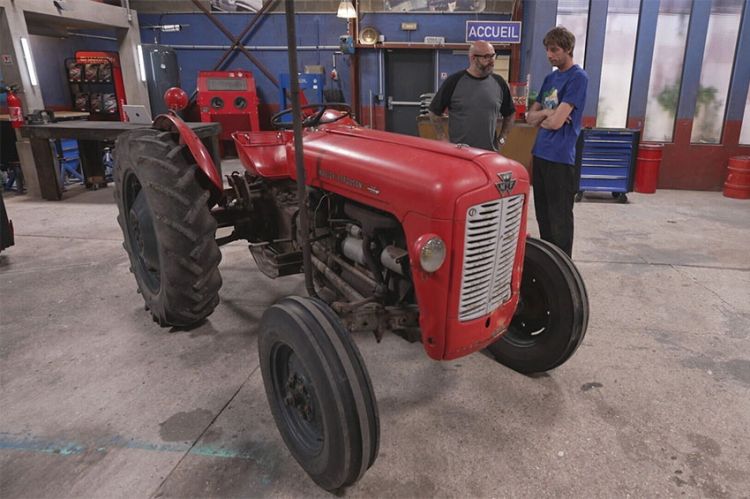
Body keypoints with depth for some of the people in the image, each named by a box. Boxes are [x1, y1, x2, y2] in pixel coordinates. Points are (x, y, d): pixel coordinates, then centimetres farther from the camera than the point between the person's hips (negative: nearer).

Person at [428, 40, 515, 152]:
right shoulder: (454, 81, -5)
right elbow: (434, 113, 0)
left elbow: (509, 114, 18)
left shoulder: (499, 82, 5)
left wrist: (501, 139, 10)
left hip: (490, 152, 3)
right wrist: (444, 140, -3)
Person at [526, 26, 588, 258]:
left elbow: (556, 122, -18)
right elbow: (530, 116, 12)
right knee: (543, 215, 15)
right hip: (540, 154, 8)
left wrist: (541, 118, 2)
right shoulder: (550, 78, 14)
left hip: (560, 158, -8)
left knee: (559, 219, 1)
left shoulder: (578, 77, -11)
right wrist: (545, 113, -8)